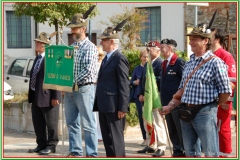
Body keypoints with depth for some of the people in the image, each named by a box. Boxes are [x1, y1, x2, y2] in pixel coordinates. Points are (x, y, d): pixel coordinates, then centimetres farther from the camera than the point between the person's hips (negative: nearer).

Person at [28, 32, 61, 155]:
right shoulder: (38, 58, 14)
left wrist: (55, 97, -20)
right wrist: (31, 94, 18)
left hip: (47, 96, -9)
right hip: (36, 96, 9)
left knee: (51, 123, 2)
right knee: (37, 122, 14)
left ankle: (51, 146, 10)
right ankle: (41, 145, 24)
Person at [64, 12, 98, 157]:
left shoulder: (90, 47, -8)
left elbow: (89, 69, -19)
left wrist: (74, 81, -19)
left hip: (84, 89, -8)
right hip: (70, 90, 8)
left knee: (88, 124, -4)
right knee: (72, 123, 10)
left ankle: (92, 154, -1)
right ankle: (75, 152, 17)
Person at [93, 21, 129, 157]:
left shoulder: (120, 59, -11)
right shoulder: (107, 59, 19)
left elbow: (124, 84, -16)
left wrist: (122, 108, -19)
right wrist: (98, 104, 16)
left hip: (114, 107, -10)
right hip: (104, 106, 10)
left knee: (116, 139, -6)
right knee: (107, 139, 12)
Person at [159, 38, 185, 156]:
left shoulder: (179, 62, -12)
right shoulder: (164, 64, 14)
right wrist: (163, 101, 13)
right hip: (167, 102, 9)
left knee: (181, 130, -5)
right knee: (172, 131, 13)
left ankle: (185, 152, 1)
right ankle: (177, 151, 21)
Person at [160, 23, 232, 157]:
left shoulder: (215, 62, -10)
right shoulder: (189, 63, 13)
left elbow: (226, 91, -11)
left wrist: (212, 106, 1)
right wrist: (170, 106, 8)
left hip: (205, 114, -8)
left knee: (211, 154, -5)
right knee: (189, 152, 14)